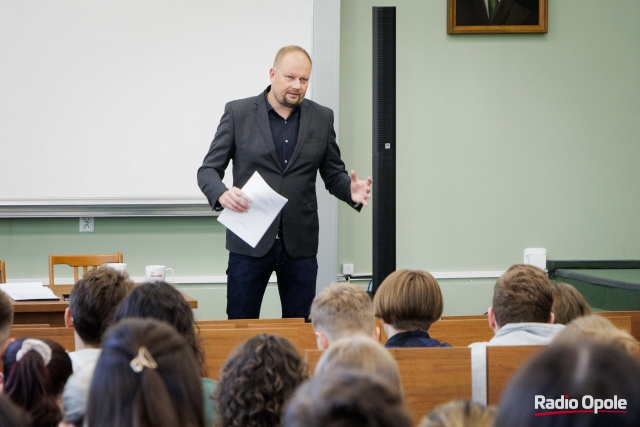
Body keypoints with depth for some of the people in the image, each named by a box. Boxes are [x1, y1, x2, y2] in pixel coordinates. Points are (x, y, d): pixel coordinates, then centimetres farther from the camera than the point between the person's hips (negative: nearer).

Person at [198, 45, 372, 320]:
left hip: (300, 245, 2)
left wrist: (351, 190, -11)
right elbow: (208, 170, 0)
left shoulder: (322, 118, 8)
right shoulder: (238, 112, 0)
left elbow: (333, 174, 12)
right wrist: (222, 194, -22)